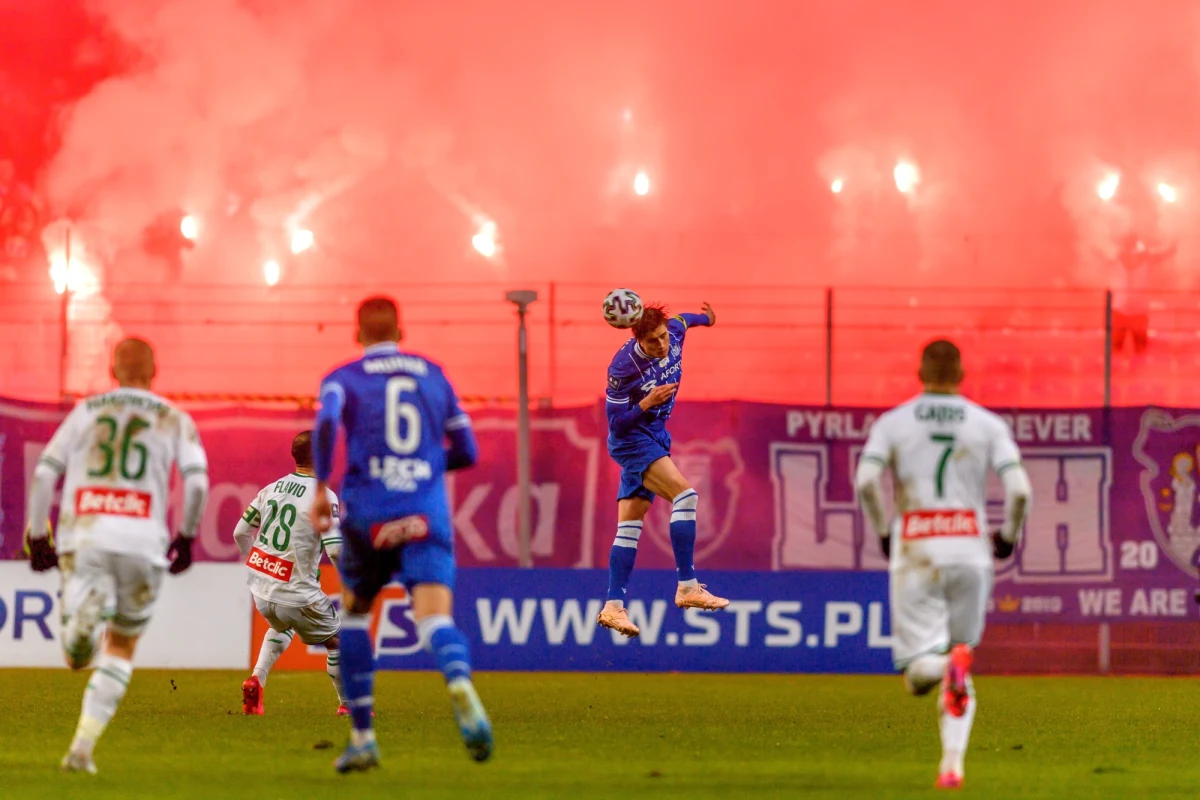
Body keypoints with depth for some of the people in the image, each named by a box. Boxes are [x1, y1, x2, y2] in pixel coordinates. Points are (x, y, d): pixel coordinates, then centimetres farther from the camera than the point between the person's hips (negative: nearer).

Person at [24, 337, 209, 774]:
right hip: (141, 541, 0)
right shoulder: (175, 420, 10)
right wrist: (187, 536, 11)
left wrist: (36, 536, 15)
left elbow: (44, 473, 8)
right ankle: (82, 746, 7)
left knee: (77, 656, -2)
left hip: (82, 538, 0)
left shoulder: (85, 412, 14)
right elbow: (196, 480, -3)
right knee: (121, 648, 16)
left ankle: (83, 615, -39)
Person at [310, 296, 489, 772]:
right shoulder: (433, 375, 17)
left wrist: (320, 489, -9)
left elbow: (326, 425, -15)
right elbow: (467, 452, 20)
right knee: (435, 618, -14)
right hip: (427, 516, 1)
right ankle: (460, 685, -50)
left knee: (353, 615, 22)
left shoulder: (344, 378, 7)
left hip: (368, 518, -1)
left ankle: (362, 738, 20)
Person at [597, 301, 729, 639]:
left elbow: (683, 320, 19)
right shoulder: (623, 367, -26)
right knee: (684, 493, -24)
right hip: (630, 439, -7)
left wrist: (705, 317, 40)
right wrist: (647, 403, -35)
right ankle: (687, 587, -24)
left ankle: (613, 607, 4)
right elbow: (616, 424, -20)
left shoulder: (675, 330, -8)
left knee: (630, 525, 5)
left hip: (655, 437, 7)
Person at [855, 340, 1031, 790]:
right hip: (970, 551, 1)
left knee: (919, 675, -2)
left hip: (915, 553, -1)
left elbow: (866, 480, -10)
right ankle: (952, 765, -1)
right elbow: (1018, 490, -7)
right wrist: (1008, 537, 11)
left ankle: (940, 660, -38)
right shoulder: (988, 425, 5)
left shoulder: (893, 422, 5)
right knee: (959, 667, 15)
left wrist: (882, 533, 5)